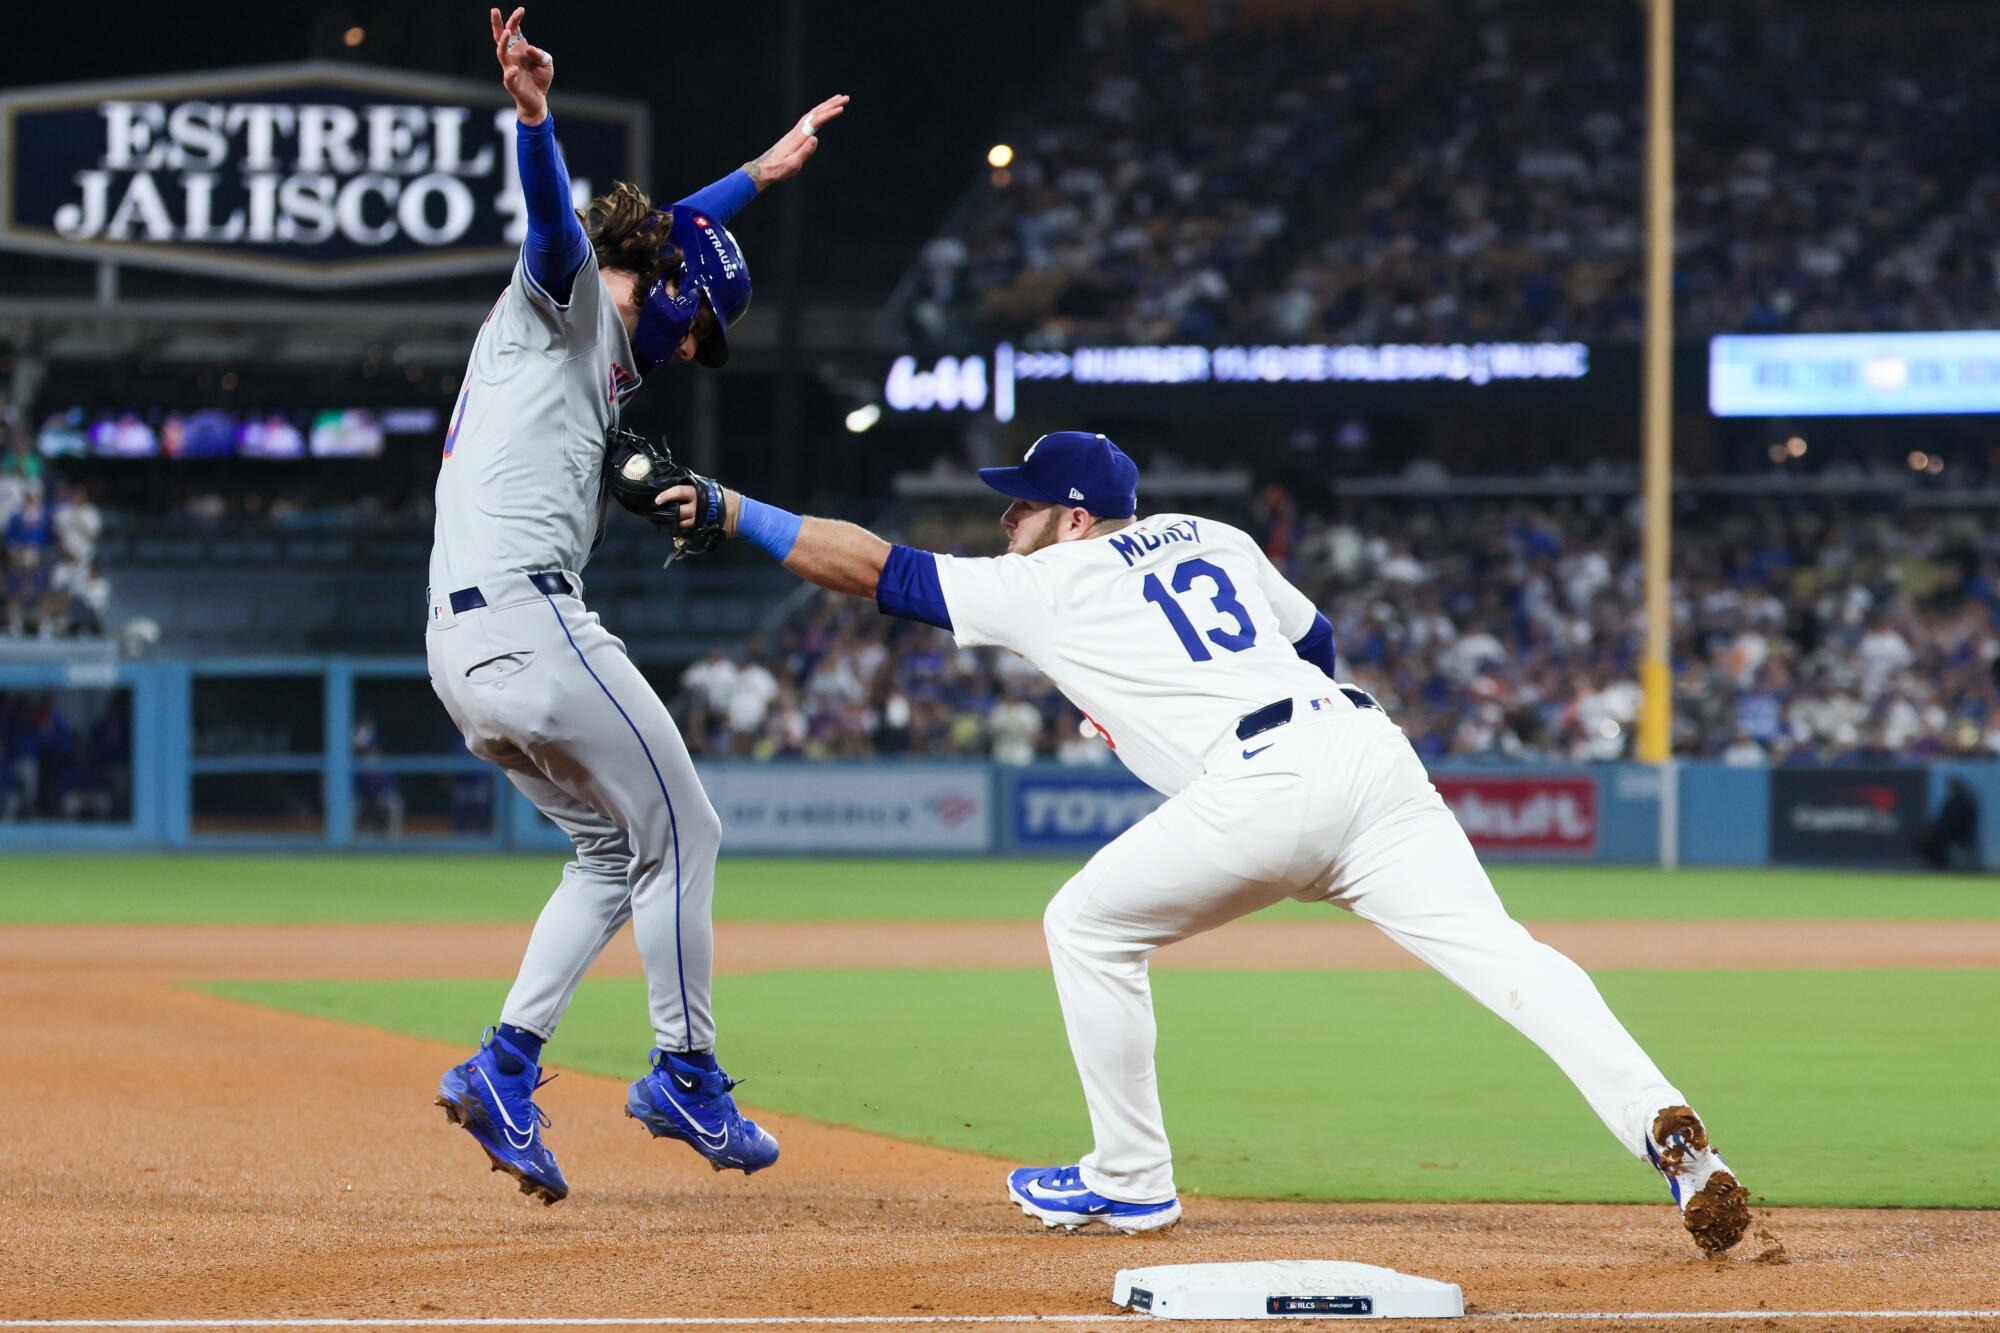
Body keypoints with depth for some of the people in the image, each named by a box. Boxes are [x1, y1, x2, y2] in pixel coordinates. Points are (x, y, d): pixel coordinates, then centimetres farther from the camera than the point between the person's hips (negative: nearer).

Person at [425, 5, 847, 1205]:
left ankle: (506, 1066, 6)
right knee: (681, 833, 2)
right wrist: (535, 113, -42)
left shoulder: (597, 343, 29)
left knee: (616, 851, 18)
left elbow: (664, 235, 46)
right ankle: (686, 1075, 9)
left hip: (461, 646, 10)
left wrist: (762, 171, 56)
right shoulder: (565, 297, 2)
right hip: (528, 614, -10)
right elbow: (558, 217, -21)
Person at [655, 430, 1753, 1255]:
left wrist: (727, 510, 17)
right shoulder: (1216, 540, 28)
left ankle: (1131, 1178, 19)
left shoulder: (1050, 584, 12)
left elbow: (874, 567, 13)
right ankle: (1664, 1127, -27)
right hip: (1370, 751, 6)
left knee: (1088, 924, 15)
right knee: (1496, 952, -7)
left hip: (1260, 788, -6)